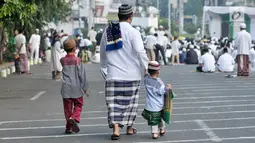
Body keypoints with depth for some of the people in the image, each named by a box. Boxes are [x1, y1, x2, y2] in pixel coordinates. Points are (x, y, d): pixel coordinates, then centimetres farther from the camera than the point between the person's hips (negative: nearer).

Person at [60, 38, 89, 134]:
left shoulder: (62, 60, 2)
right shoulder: (77, 60, -7)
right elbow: (82, 75, -5)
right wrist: (85, 88, 2)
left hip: (66, 87, 3)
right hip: (76, 87, -2)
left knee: (67, 107, 9)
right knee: (78, 105, 11)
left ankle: (69, 127, 10)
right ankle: (74, 118, -15)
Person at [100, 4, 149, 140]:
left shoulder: (108, 31, 7)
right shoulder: (133, 32, -9)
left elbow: (102, 52, 19)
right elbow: (140, 51, -19)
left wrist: (104, 66, 33)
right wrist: (147, 67, -10)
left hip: (113, 74, 2)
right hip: (131, 74, -2)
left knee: (115, 102, 3)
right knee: (130, 102, 13)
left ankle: (116, 129, -9)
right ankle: (129, 127, 24)